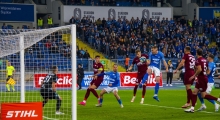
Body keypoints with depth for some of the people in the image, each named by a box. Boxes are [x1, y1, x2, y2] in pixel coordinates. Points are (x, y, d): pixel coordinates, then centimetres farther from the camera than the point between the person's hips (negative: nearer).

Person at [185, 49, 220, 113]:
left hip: (201, 79, -9)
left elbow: (199, 69, -27)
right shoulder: (205, 60, 11)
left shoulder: (198, 60, -15)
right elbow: (208, 70, 19)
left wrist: (194, 76, -17)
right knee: (194, 92, 9)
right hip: (204, 78, 9)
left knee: (204, 95, -2)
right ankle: (192, 108, 7)